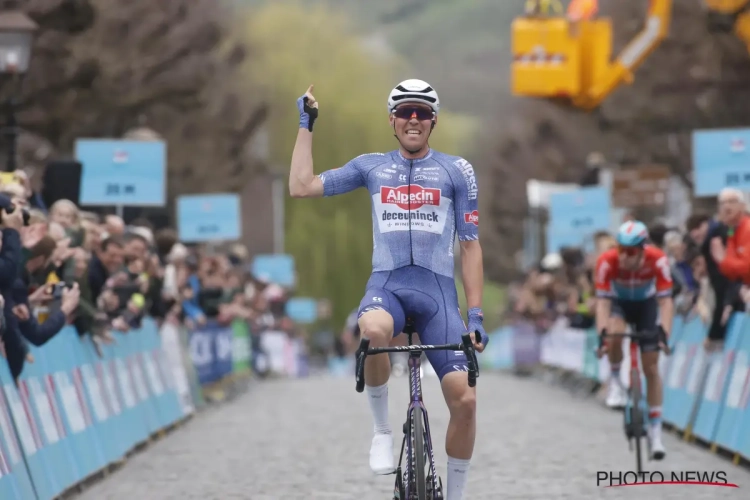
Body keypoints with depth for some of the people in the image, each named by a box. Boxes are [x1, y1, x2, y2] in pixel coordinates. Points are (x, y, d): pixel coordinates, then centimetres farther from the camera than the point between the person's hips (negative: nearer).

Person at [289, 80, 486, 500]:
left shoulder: (457, 171, 9)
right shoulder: (372, 167, 13)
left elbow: (470, 246, 8)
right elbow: (301, 187, 9)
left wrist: (476, 315, 1)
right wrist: (307, 125, 12)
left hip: (437, 290, 0)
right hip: (387, 284, 0)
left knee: (464, 398, -13)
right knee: (373, 331, -39)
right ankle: (382, 430, -15)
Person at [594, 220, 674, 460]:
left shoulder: (657, 260, -34)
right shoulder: (607, 261, -35)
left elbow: (665, 300, -34)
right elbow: (602, 301, -35)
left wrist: (664, 333, -47)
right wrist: (602, 332, -49)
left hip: (645, 304, 1)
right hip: (618, 302, -1)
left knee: (651, 368, -3)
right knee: (615, 333, -36)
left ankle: (655, 431, 6)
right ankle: (615, 381, -8)